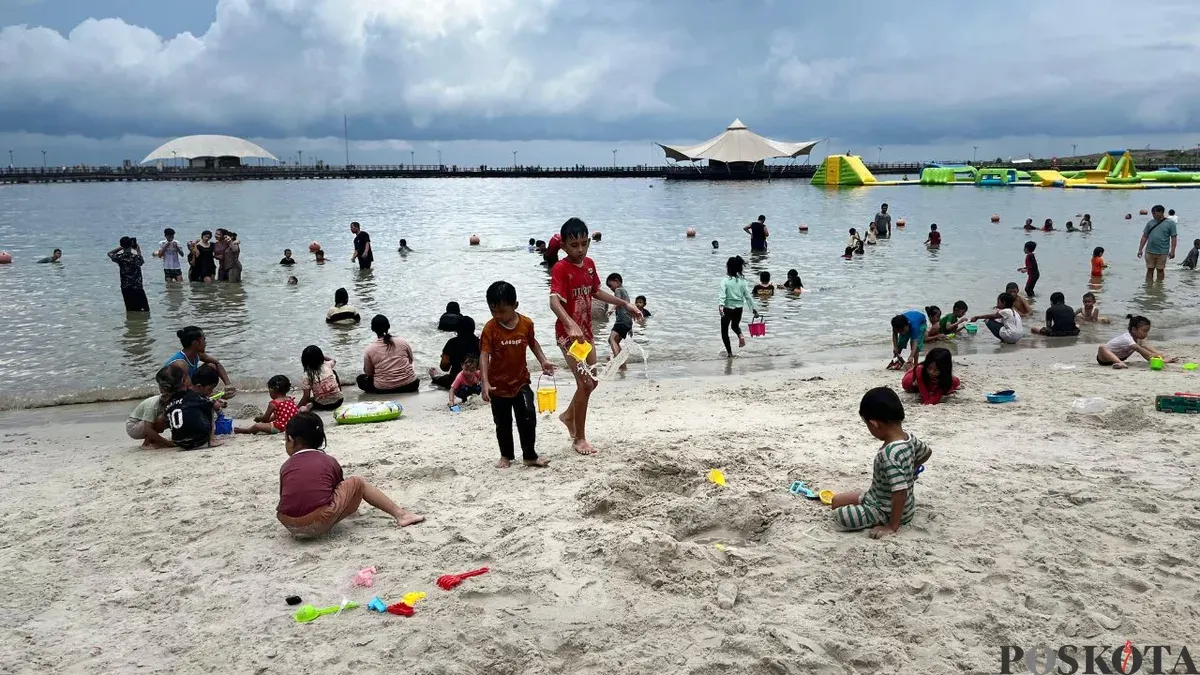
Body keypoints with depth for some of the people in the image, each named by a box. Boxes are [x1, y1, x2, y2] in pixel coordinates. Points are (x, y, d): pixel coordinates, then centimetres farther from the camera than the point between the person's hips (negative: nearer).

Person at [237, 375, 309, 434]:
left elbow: (265, 418, -1)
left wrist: (259, 418, 22)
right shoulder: (291, 400, 10)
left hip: (280, 427, -8)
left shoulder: (273, 403, -11)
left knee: (256, 426, -2)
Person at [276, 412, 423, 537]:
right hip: (321, 523, -2)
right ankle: (400, 514, 18)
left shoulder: (286, 466, 15)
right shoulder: (329, 461, 14)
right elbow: (340, 487, 27)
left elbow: (285, 498, 20)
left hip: (290, 526, 2)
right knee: (356, 482, 19)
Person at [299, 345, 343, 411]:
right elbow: (333, 361, 18)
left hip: (322, 406, 0)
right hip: (338, 401, 0)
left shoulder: (305, 377, -16)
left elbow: (306, 397, -17)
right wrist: (321, 356, 15)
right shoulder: (327, 365, -8)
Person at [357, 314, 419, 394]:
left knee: (361, 379, 25)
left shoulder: (369, 349, -6)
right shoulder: (402, 342, -1)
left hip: (384, 389, -3)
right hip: (408, 385, 3)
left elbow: (368, 373, 4)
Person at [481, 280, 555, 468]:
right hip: (498, 385, -1)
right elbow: (484, 355, -18)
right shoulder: (490, 327, -15)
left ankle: (530, 456, 13)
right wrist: (485, 383, -27)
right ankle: (506, 456, 31)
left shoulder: (526, 323, -7)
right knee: (503, 425, 13)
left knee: (528, 420, -3)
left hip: (521, 382, 1)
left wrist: (543, 361, 3)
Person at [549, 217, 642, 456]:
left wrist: (625, 304, 16)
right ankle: (580, 438, 6)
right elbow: (554, 301, -35)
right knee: (585, 383, -8)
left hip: (586, 331, 8)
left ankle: (568, 416, 42)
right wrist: (571, 325, -51)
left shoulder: (589, 264, 3)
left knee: (592, 381, 18)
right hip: (568, 333, -8)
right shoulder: (560, 268, -20)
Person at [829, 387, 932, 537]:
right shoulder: (909, 437, -8)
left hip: (888, 511, -9)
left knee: (839, 516, -17)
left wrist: (892, 526, -28)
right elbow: (927, 452, 13)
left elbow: (901, 492, -36)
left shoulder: (889, 454, -35)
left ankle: (885, 523, -7)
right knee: (837, 501, 13)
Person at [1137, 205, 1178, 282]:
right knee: (1150, 269, 4)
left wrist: (1172, 251, -9)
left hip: (1162, 252, -3)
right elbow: (1144, 237, 11)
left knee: (1160, 270, 5)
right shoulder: (1150, 223, 8)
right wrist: (1140, 249, 5)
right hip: (1149, 252, 3)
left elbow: (1174, 237, -2)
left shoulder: (1170, 223, 0)